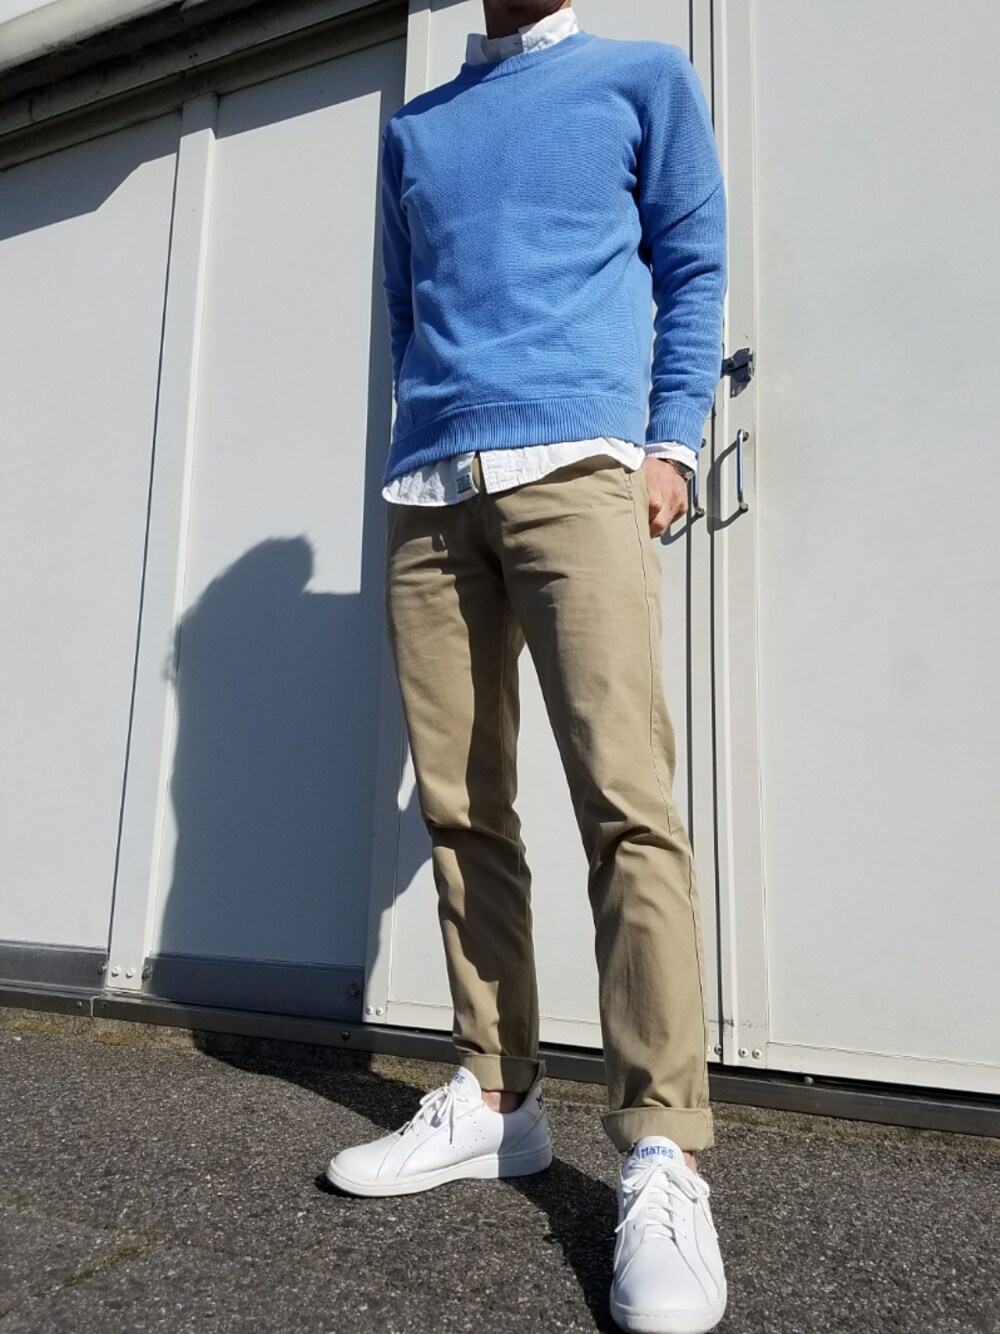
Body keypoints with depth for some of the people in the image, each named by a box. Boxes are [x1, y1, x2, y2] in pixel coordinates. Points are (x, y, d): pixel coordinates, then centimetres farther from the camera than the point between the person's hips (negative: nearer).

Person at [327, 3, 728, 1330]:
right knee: (461, 809, 0)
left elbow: (693, 269, 12)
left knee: (626, 799, -18)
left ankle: (662, 1156, -11)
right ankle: (496, 1097, 11)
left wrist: (672, 443, -2)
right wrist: (433, 434, 14)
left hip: (575, 465, -4)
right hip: (427, 490, 5)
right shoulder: (412, 129, 29)